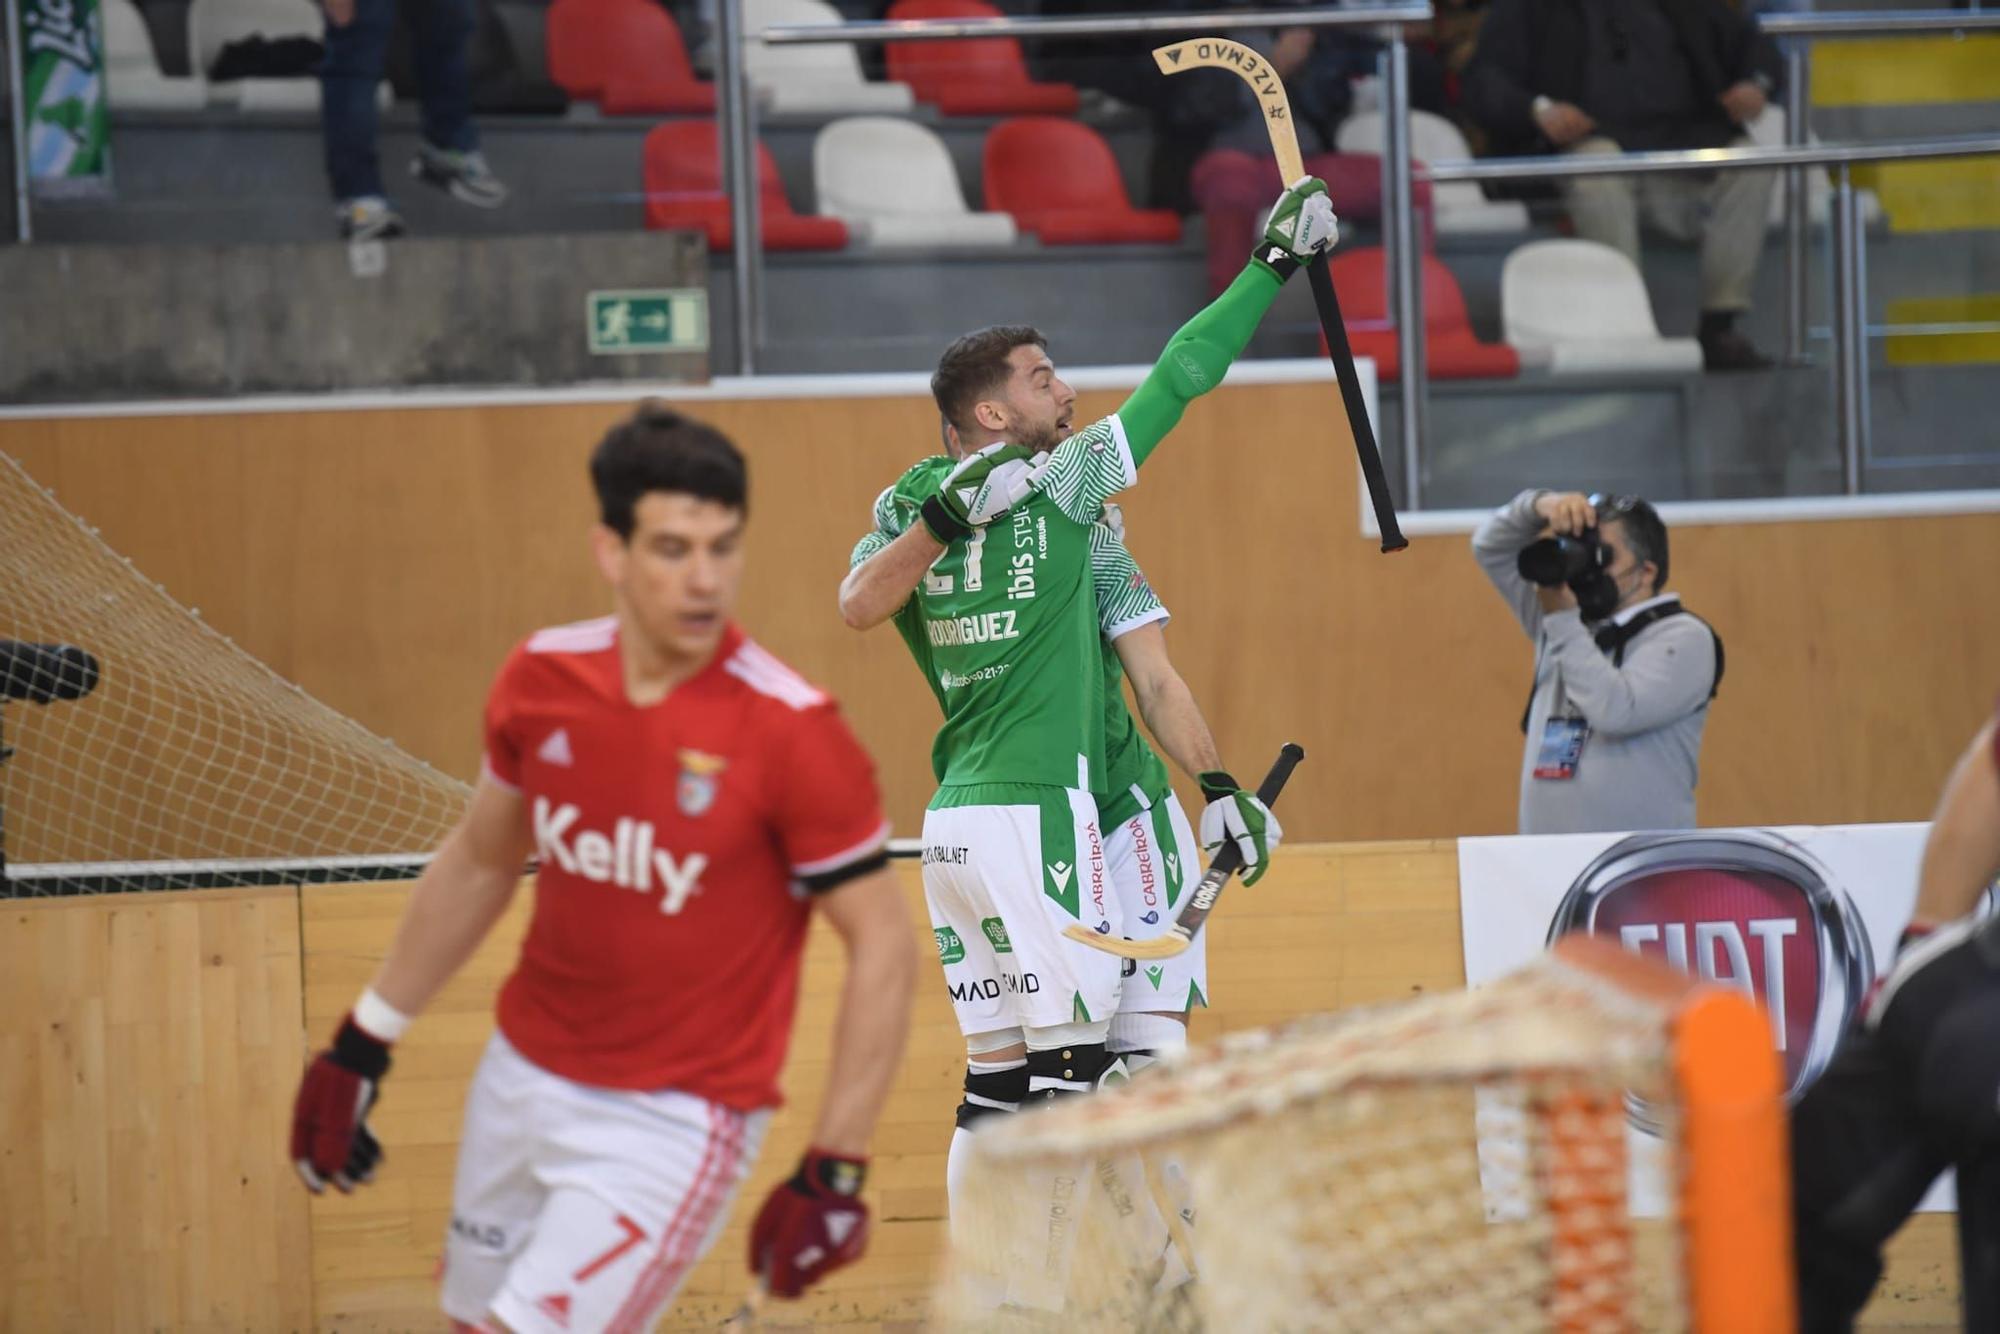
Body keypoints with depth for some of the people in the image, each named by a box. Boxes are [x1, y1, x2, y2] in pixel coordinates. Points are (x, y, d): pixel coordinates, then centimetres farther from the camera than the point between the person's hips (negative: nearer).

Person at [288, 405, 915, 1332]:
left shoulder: (791, 732, -20)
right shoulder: (542, 678, -4)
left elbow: (883, 948, -14)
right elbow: (477, 866, 13)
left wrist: (834, 1172, -19)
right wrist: (362, 1045, 15)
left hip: (670, 1124, -6)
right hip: (520, 1081, 6)